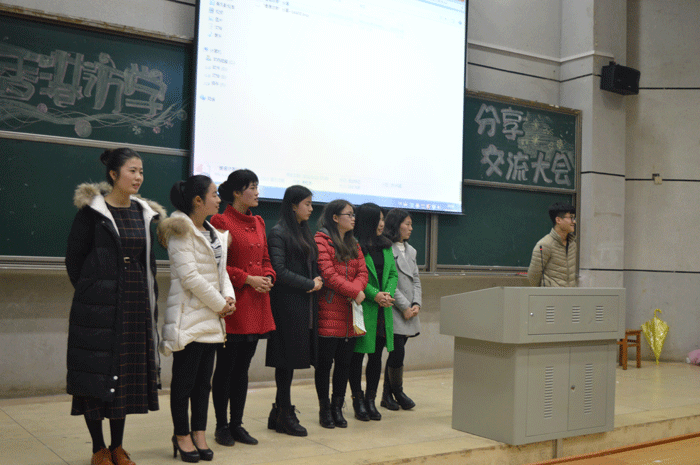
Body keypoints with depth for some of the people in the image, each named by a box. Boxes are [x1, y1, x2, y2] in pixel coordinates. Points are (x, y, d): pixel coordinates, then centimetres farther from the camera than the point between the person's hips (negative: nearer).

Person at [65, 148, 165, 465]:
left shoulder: (143, 213, 9)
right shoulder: (92, 210, -5)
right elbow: (74, 258, -1)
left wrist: (148, 301, 9)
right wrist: (90, 291, 5)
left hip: (135, 306, 5)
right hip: (98, 305, -5)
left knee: (127, 374, 9)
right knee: (96, 373, 0)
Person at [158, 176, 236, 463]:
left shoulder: (214, 233, 15)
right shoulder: (181, 231, -10)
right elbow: (189, 276, -17)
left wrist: (228, 296, -3)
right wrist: (219, 304, -11)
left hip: (211, 319, 8)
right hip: (188, 318, -8)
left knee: (204, 380, 12)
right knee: (184, 380, 1)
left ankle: (199, 434, 21)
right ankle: (182, 436, 14)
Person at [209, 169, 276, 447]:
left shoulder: (258, 223, 14)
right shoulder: (220, 221, -8)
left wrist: (268, 278, 0)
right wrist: (248, 279, -16)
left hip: (256, 305, 7)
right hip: (233, 303, -7)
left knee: (243, 367, 12)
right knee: (225, 366, 2)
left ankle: (237, 424, 21)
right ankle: (222, 426, 14)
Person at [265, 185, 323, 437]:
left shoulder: (305, 232, 17)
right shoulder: (279, 233, -8)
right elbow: (280, 270, -14)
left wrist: (318, 280, -2)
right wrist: (309, 284, -10)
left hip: (306, 303, 8)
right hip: (288, 303, -8)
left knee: (294, 357, 9)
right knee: (287, 357, -2)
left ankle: (280, 412, 17)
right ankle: (284, 414, 8)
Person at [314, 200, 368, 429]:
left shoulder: (353, 245, 20)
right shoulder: (321, 240, -5)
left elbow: (363, 273, 11)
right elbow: (328, 273, -14)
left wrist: (356, 288, -11)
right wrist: (354, 292, -13)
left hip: (349, 314, 7)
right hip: (328, 313, -7)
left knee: (344, 362, 8)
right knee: (325, 362, 1)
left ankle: (338, 408, 19)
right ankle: (324, 409, 13)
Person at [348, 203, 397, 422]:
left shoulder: (386, 245, 15)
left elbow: (393, 273, 14)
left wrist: (388, 293, -4)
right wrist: (374, 295, -18)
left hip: (383, 310, 6)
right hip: (362, 308, -6)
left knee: (376, 355, 10)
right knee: (358, 355, 2)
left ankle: (371, 399, 21)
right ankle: (358, 400, 13)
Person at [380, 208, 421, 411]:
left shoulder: (410, 250, 18)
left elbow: (416, 280, 16)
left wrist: (416, 304, 1)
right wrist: (405, 307, -13)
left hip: (409, 313, 7)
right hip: (393, 311, -7)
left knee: (396, 353, 9)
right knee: (398, 352, -7)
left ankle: (387, 395, 17)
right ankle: (398, 392, 12)